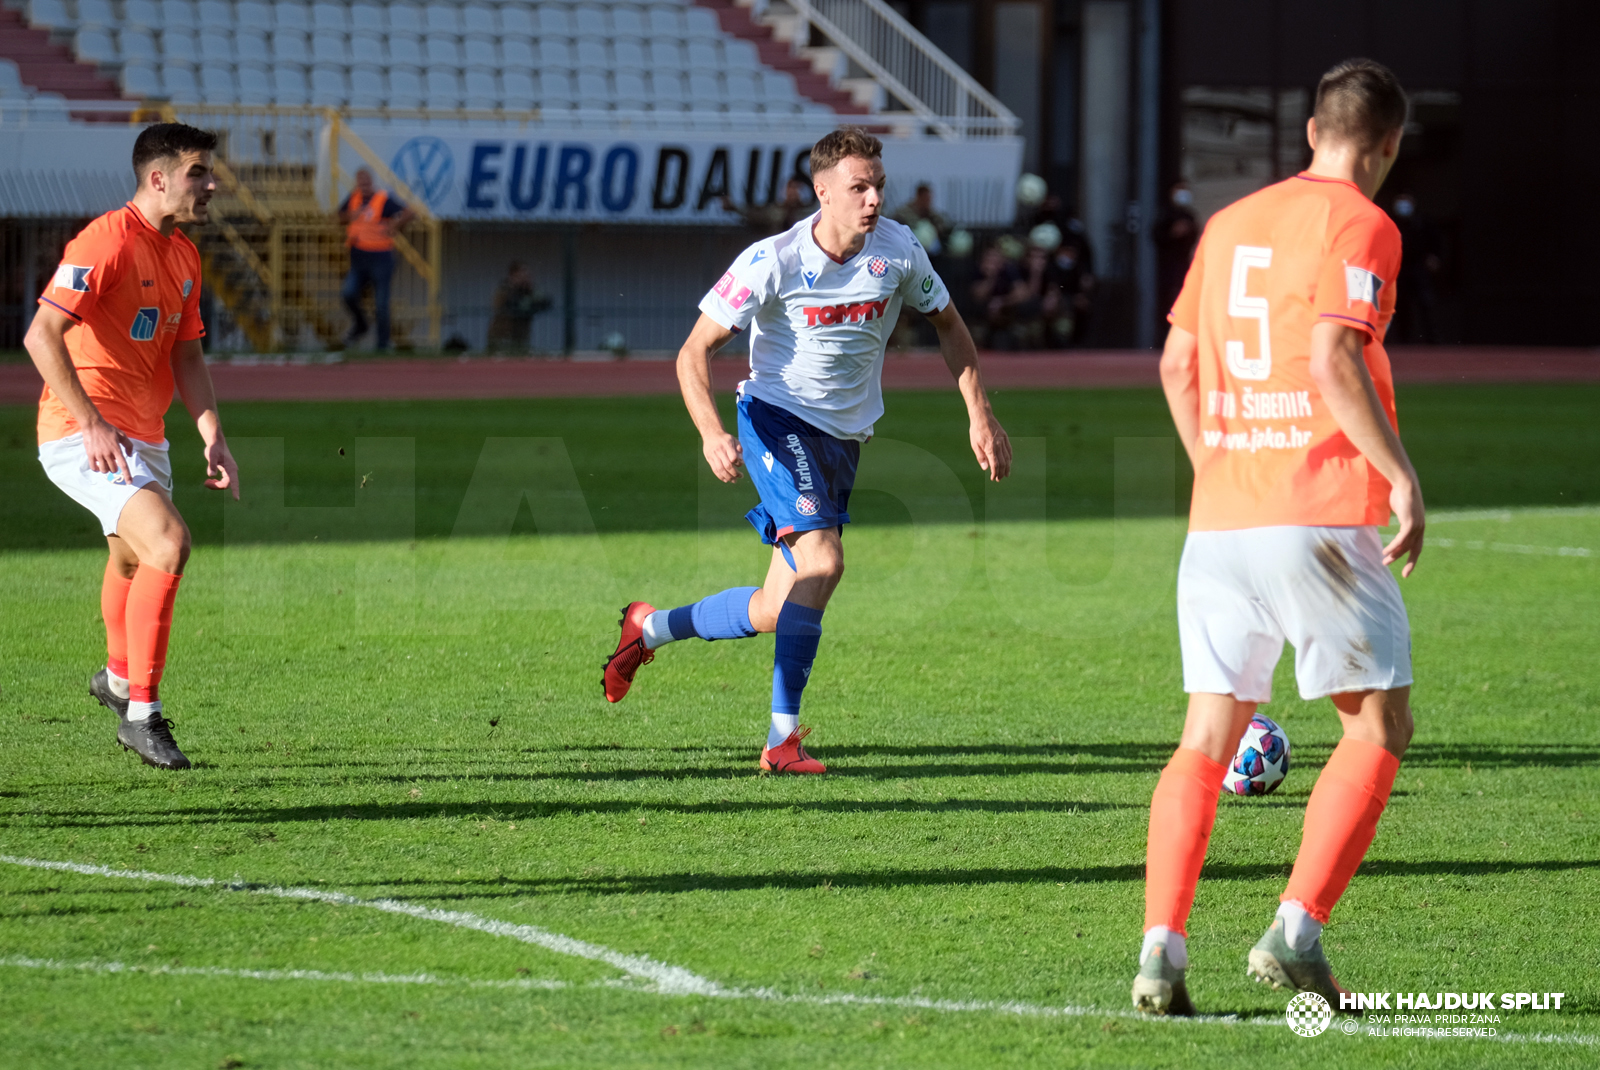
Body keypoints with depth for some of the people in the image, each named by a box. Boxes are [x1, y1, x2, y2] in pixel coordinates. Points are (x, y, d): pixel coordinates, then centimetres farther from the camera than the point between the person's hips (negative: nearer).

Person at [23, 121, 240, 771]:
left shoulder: (184, 256, 11)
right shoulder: (108, 241, -17)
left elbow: (186, 355, 16)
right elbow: (41, 335, -23)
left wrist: (212, 438, 2)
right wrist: (91, 423, -28)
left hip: (144, 436, 9)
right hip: (82, 436, -9)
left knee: (134, 558, 25)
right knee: (168, 541, -24)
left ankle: (118, 678, 53)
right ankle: (140, 715, -17)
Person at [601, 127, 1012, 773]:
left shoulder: (897, 250, -6)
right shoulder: (773, 262, -18)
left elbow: (947, 323, 12)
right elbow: (695, 351, -14)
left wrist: (980, 417, 4)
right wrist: (712, 433, -30)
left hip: (845, 438, 5)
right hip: (778, 420, -5)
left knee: (777, 612, 4)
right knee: (821, 562, -27)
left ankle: (649, 629, 28)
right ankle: (784, 737, -23)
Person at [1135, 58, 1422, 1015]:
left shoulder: (1231, 224, 16)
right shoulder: (1361, 226, -5)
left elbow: (1178, 363, 19)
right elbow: (1333, 359, -17)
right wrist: (1401, 474, -12)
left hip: (1220, 517, 6)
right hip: (1321, 516, -6)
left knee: (1206, 741, 7)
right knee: (1380, 727, 4)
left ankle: (1162, 951, -6)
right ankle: (1296, 935, -9)